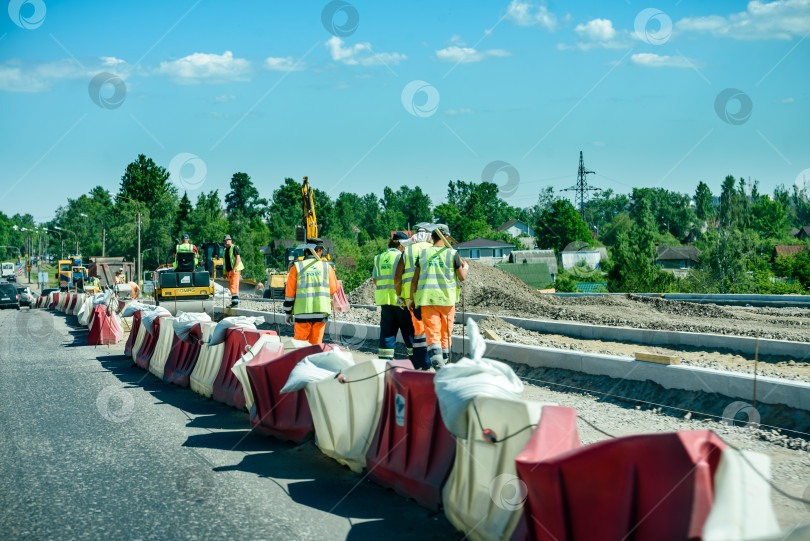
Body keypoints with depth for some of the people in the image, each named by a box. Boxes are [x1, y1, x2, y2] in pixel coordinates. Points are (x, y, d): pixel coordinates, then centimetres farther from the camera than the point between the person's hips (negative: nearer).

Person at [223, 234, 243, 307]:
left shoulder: (234, 248, -5)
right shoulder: (226, 250, 20)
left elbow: (238, 259, -14)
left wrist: (233, 269, -20)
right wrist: (225, 273, 20)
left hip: (235, 270, -8)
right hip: (229, 271, 8)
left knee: (234, 286, -15)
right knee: (231, 287, 7)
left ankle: (235, 302, -17)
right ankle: (233, 302, 11)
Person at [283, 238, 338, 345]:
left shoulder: (297, 267, 0)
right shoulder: (327, 267, 3)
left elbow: (290, 292, 1)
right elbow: (333, 289, 9)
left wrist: (288, 312, 8)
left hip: (303, 312, -1)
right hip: (321, 312, 1)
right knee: (316, 343, 9)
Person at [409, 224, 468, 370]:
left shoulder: (423, 254, 4)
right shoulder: (452, 254, -2)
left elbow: (415, 279, 4)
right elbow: (462, 277, 3)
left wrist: (412, 298, 14)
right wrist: (465, 267, 25)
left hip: (427, 298, 1)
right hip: (447, 298, -1)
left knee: (432, 333, -5)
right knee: (446, 333, 13)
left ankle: (438, 364, -23)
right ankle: (444, 362, 22)